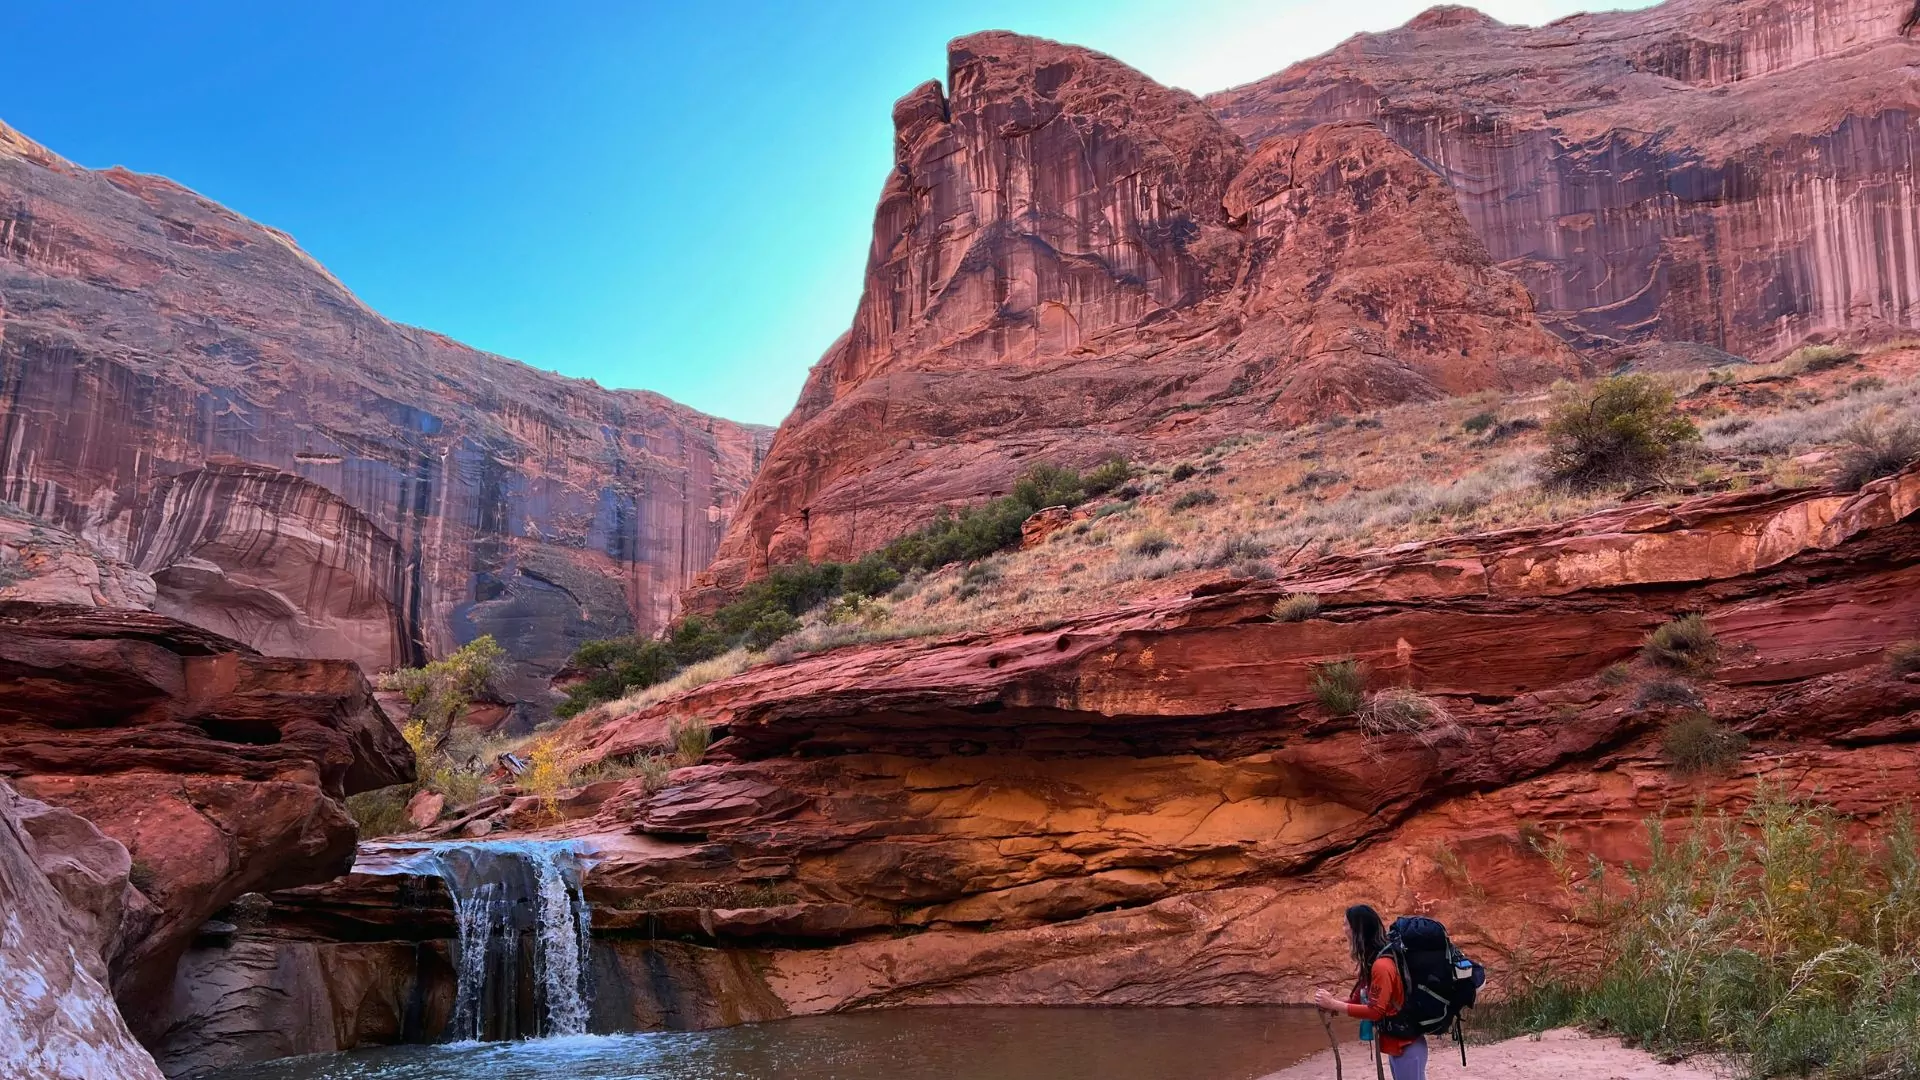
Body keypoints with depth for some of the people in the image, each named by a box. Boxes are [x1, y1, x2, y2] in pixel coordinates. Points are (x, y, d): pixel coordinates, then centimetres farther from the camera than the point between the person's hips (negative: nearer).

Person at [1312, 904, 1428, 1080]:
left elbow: (1375, 1011, -25)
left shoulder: (1382, 965, -22)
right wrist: (1331, 1002, -9)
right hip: (1396, 1045, 10)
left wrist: (1334, 1004, -22)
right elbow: (1359, 1000, 8)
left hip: (1406, 1047, -10)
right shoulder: (1371, 963, 9)